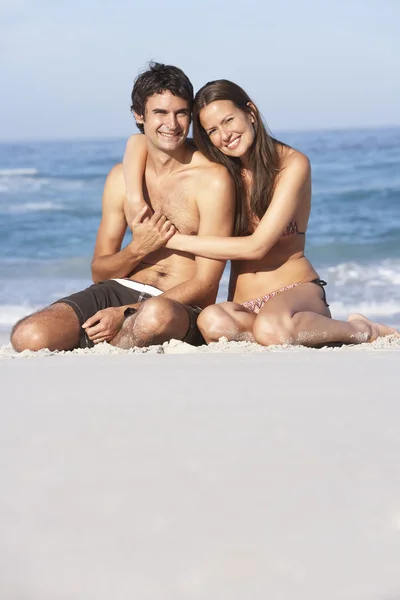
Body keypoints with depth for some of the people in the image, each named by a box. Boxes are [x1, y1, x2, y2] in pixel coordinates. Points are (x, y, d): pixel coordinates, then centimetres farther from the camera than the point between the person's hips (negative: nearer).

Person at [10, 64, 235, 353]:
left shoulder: (212, 178, -6)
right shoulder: (122, 177, 10)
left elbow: (206, 283, -9)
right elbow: (99, 272, 14)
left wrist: (125, 315, -18)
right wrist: (137, 250, -10)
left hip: (183, 308, -4)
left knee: (157, 315, -43)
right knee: (28, 336, -24)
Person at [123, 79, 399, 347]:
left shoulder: (291, 164, -5)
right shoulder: (218, 170, 7)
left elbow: (256, 246, -13)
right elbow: (138, 142, 10)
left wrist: (173, 239, -12)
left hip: (297, 290, -2)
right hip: (242, 306, 3)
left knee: (270, 326, -42)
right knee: (212, 322, -37)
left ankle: (359, 329, -14)